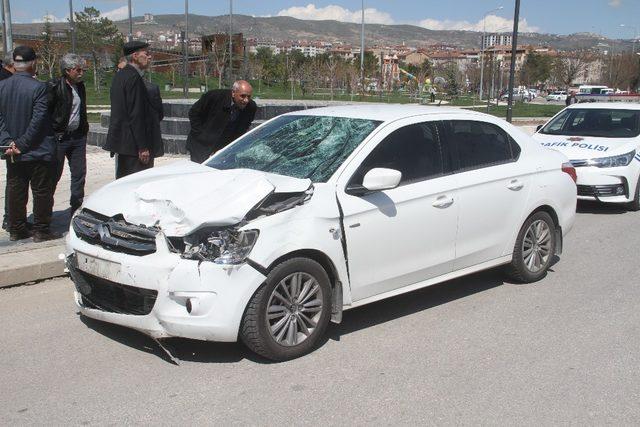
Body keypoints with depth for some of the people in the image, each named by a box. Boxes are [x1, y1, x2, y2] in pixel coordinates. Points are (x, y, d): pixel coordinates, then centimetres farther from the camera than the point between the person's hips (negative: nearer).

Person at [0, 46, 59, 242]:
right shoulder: (39, 87, -15)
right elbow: (38, 120, -19)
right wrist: (22, 144, -12)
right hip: (39, 151, -5)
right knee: (42, 191, 5)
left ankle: (16, 230, 21)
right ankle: (41, 231, 10)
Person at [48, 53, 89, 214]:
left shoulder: (80, 86, 11)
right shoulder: (55, 86, -11)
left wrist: (84, 129, 14)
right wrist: (51, 133, -13)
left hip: (78, 136, 7)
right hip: (59, 137, -6)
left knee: (79, 173, 8)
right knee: (54, 175, 2)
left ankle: (77, 207, 19)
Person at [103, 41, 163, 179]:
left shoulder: (119, 75, 14)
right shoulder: (133, 78, -16)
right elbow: (136, 115, -20)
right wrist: (143, 147, -20)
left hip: (120, 142, 10)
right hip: (132, 145, -10)